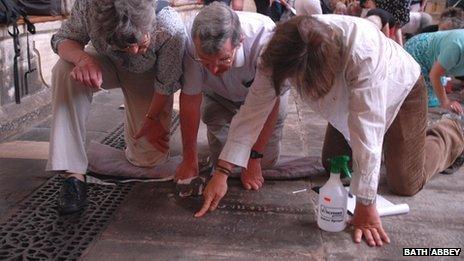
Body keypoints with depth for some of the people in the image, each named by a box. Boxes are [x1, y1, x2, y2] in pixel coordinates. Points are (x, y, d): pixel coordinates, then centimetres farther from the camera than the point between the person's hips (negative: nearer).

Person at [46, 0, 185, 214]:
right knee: (65, 71, -33)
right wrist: (82, 58, -42)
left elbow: (167, 82, -22)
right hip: (105, 64, 2)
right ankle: (73, 173, -25)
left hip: (147, 77, -1)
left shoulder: (171, 28, -39)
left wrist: (152, 118, -7)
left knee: (151, 156, -7)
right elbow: (62, 39, -18)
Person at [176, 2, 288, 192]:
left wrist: (253, 160, -28)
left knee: (266, 162, -2)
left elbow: (267, 105, -33)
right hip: (219, 96, 2)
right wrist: (189, 160, -17)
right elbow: (190, 100, -24)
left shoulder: (264, 39, -42)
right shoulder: (190, 41, -36)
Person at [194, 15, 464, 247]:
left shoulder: (363, 53, -45)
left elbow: (366, 130, -43)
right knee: (332, 165, 10)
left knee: (405, 184, 0)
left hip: (399, 91, -4)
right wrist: (221, 174, -32)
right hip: (349, 99, 5)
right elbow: (255, 107, -29)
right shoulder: (283, 51, -30)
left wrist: (365, 206, -38)